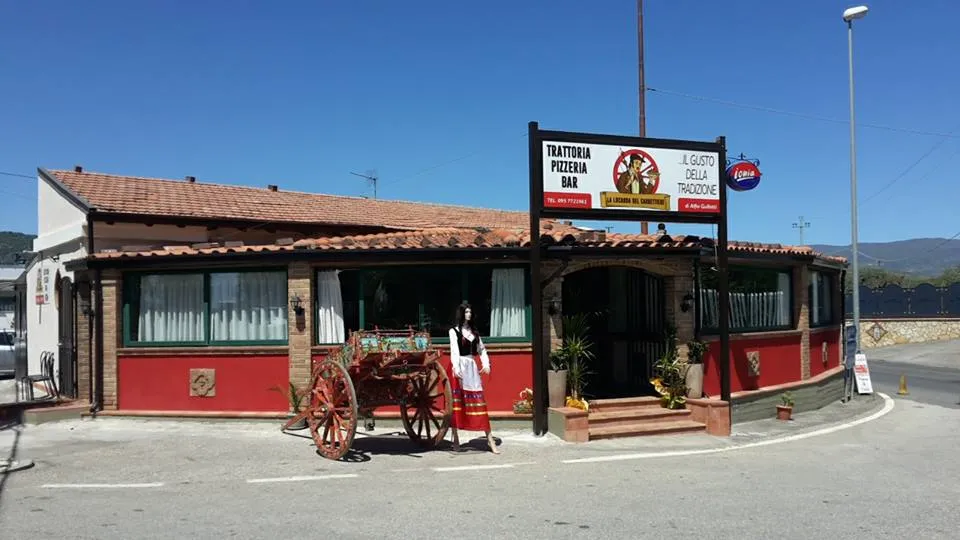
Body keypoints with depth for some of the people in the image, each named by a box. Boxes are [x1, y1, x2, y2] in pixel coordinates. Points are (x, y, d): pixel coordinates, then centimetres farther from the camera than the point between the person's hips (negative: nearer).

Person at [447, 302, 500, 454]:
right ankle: (456, 439, 8)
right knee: (456, 401, 0)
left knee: (479, 401, 1)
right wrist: (456, 368, -25)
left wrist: (486, 364, -2)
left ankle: (489, 439, 2)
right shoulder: (454, 331, 0)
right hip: (459, 367, -4)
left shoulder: (474, 331, 16)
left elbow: (481, 349, 14)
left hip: (472, 367, 4)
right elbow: (454, 350, -12)